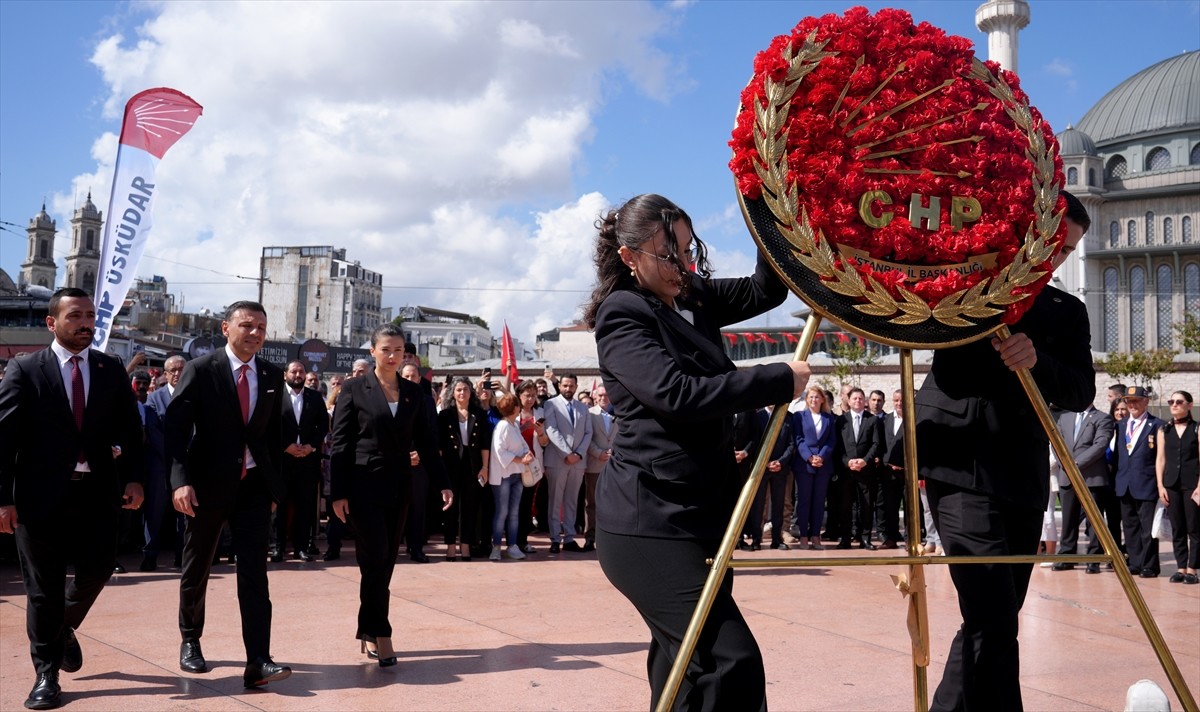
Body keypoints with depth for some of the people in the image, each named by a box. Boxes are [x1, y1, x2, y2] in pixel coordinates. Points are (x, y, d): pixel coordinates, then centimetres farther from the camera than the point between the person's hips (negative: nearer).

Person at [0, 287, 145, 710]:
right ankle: (46, 674, 17)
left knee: (97, 569, 5)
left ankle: (64, 628, 36)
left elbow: (129, 430, 9)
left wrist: (133, 478, -2)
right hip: (42, 494, -3)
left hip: (96, 490, 3)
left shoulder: (111, 370, 8)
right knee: (43, 586, 4)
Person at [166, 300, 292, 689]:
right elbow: (176, 427, -13)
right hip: (208, 484, -2)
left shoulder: (273, 376, 5)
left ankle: (258, 663, -9)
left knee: (254, 573, -6)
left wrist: (275, 484, 12)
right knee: (197, 569, 14)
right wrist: (181, 480, -23)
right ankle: (190, 641, 37)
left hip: (254, 485, 2)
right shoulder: (200, 370, -8)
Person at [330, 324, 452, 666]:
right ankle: (379, 633, 0)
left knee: (386, 561, 8)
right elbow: (340, 443, -5)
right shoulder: (354, 388, -3)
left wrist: (442, 483, 2)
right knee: (376, 558, -9)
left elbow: (425, 441, 10)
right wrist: (338, 492, -10)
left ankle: (368, 631, 19)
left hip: (398, 485, 4)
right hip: (364, 484, -4)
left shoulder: (413, 392, 8)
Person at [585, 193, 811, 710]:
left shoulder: (694, 298, 12)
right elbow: (678, 395, -24)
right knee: (732, 663, -14)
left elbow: (766, 291, 15)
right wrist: (780, 380, -18)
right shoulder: (622, 316, -12)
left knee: (685, 661, 15)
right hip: (648, 522, -9)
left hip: (695, 514, 9)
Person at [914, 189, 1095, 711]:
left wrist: (1037, 360, -17)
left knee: (993, 622, 9)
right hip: (963, 470, -5)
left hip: (1023, 480, 5)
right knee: (993, 620, -14)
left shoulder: (1067, 313, 12)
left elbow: (1080, 393, 2)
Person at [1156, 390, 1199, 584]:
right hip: (1171, 484, 3)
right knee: (1176, 529, 6)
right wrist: (1160, 486, 3)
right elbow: (1160, 459, 10)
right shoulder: (1164, 430, 10)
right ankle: (1181, 568, 11)